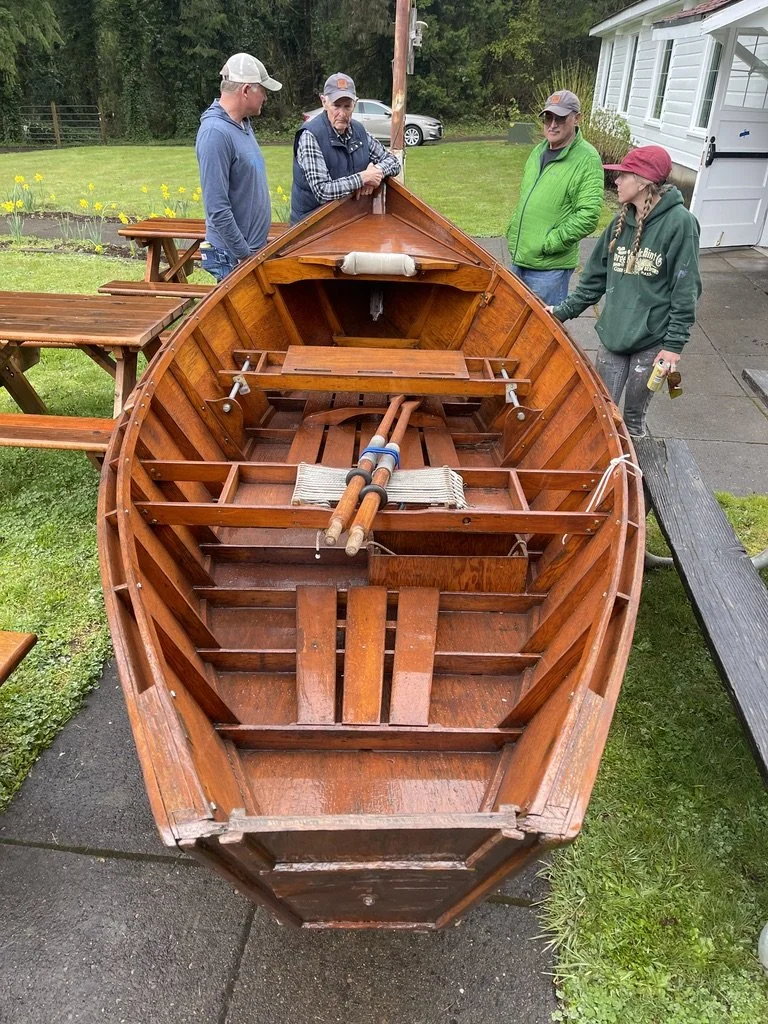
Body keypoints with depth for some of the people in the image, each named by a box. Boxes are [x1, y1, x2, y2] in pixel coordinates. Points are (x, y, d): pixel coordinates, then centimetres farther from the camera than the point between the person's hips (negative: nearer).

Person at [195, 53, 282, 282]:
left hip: (255, 245, 9)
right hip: (232, 256, -9)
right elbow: (217, 209, -24)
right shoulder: (215, 132, -19)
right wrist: (245, 255, -21)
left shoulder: (243, 124, 11)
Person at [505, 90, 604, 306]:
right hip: (519, 258, 8)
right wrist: (513, 233, 14)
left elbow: (588, 215, -19)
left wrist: (549, 243, -18)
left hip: (550, 266, -8)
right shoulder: (538, 151, 11)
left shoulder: (587, 159, -12)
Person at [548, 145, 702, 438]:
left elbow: (686, 289, -11)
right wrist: (564, 311, 11)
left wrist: (675, 343, -13)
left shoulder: (679, 223, -11)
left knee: (634, 415, 6)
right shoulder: (621, 222, 6)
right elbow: (596, 276, 14)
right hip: (613, 335, 5)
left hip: (652, 341, -5)